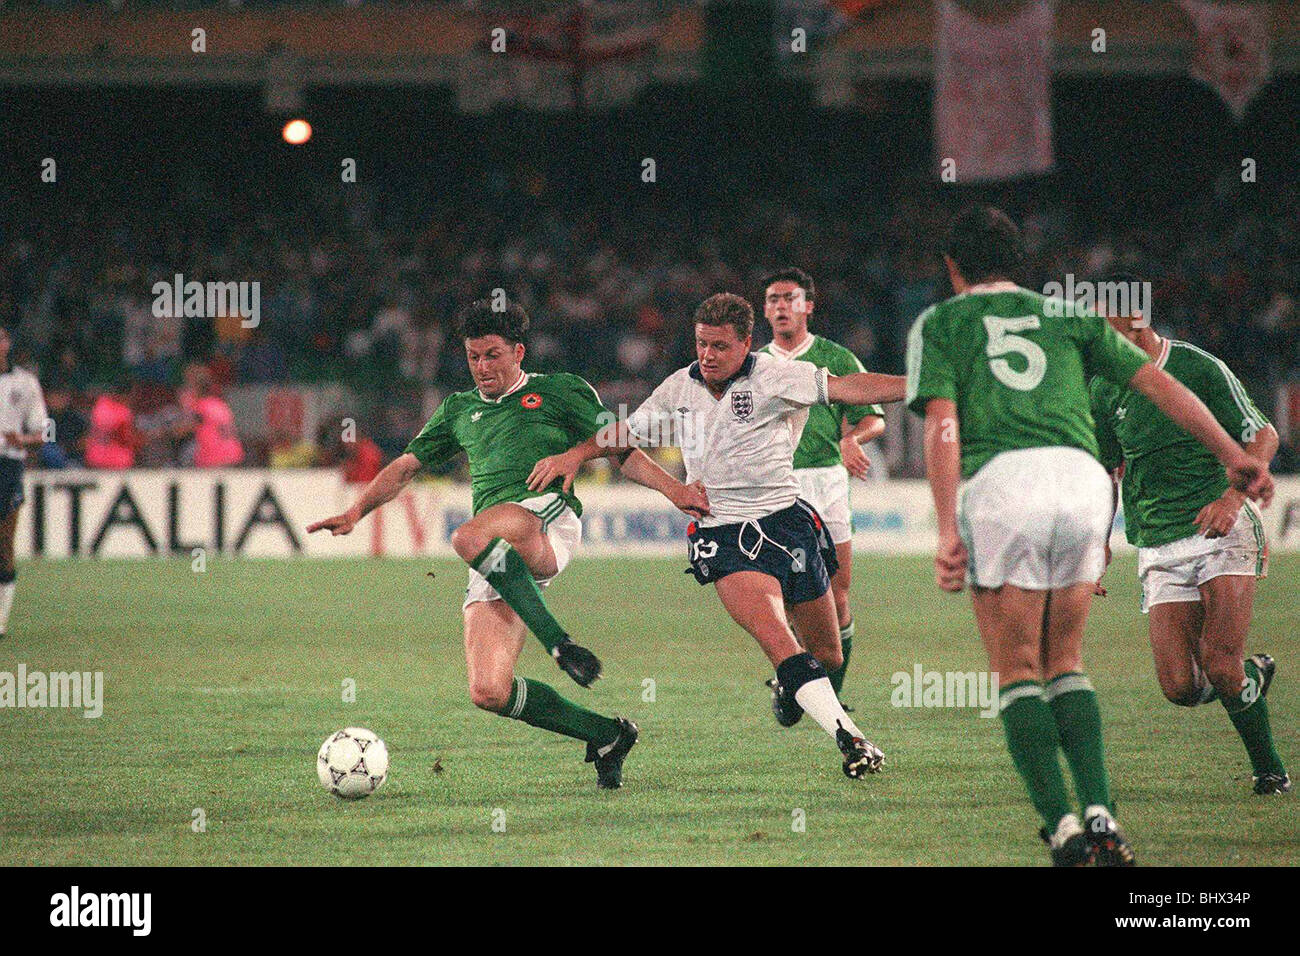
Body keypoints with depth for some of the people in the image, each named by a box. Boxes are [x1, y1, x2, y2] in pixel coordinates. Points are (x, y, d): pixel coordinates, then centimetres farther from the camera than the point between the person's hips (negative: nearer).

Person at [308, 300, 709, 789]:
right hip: (495, 557, 5)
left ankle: (559, 642, -37)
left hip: (546, 514, -5)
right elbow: (406, 465, 30)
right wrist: (356, 512, 14)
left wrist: (674, 490, -4)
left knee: (469, 538, -40)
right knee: (488, 692, -10)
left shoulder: (558, 391, 16)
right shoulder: (458, 410, 29)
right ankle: (607, 735, 3)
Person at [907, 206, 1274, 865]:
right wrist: (1234, 457, 22)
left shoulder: (937, 325, 17)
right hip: (1082, 477, 3)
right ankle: (1101, 817, -1)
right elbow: (1157, 383, 20)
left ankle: (1061, 825, -8)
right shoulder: (1066, 316, 27)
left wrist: (948, 532, -4)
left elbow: (942, 425, 2)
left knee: (1017, 672, 6)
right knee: (1065, 663, 16)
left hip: (1001, 481, -3)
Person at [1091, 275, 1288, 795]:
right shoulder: (1105, 391, 9)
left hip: (1220, 533, -4)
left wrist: (1234, 496, -16)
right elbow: (1107, 470, 22)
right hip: (1158, 551, 4)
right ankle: (1252, 674, 24)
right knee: (1180, 688, -9)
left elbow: (1264, 437, -1)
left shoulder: (1200, 369, -6)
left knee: (1219, 668, -18)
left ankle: (1268, 767, 6)